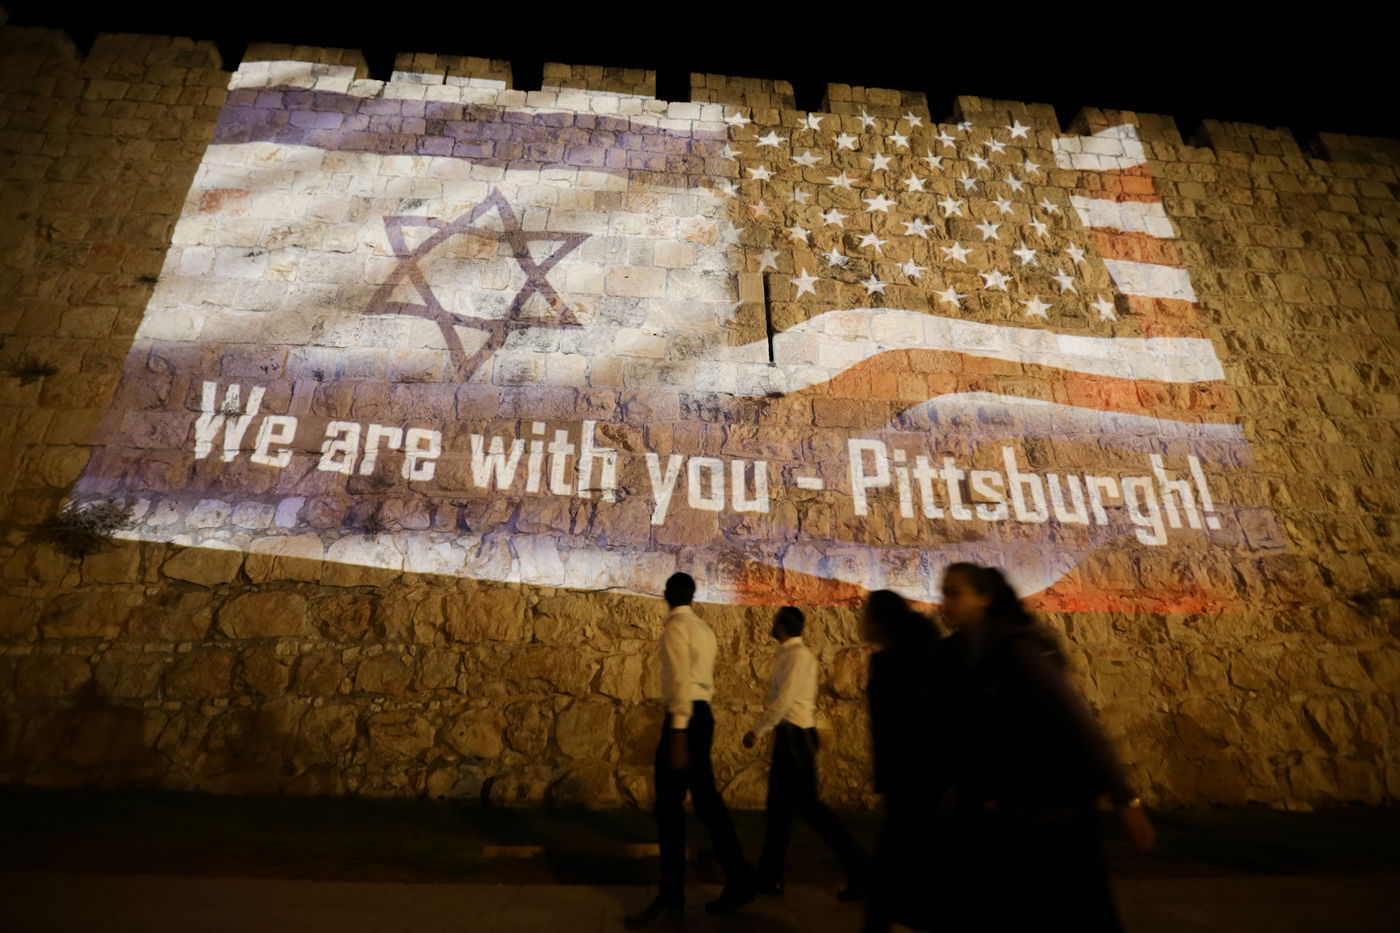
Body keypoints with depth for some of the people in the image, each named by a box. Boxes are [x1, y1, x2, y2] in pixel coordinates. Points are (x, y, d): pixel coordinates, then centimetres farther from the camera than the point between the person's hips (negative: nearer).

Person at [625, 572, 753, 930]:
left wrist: (678, 733, -23)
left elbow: (681, 680, -20)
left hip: (685, 716, -9)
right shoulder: (704, 628, 16)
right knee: (707, 802, 15)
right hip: (703, 714, 9)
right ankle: (738, 883, 23)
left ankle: (671, 904, 5)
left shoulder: (676, 626, -10)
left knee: (669, 807, -2)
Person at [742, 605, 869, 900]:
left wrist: (757, 731, -14)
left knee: (807, 803, -3)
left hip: (795, 736, -9)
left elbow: (784, 700, -20)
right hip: (790, 735, 9)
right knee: (780, 805, 13)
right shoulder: (790, 655, 13)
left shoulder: (798, 655, -15)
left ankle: (858, 870, 7)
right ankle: (769, 877, 22)